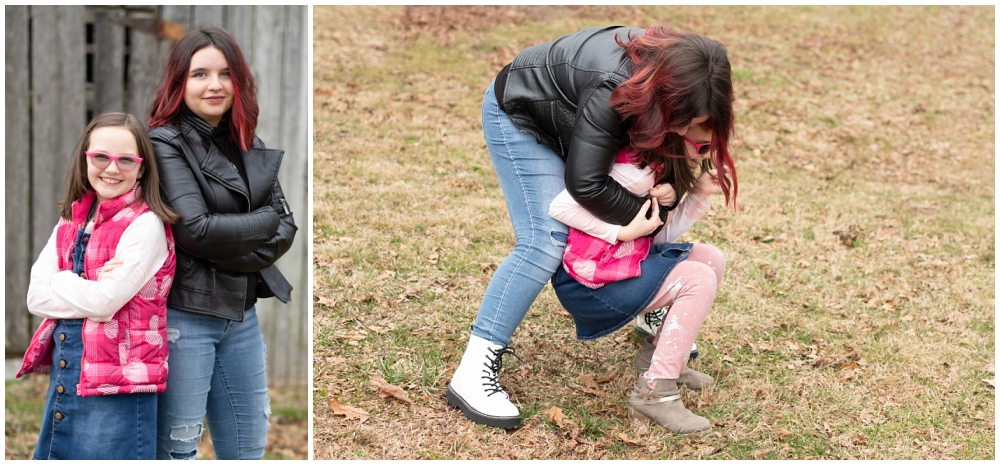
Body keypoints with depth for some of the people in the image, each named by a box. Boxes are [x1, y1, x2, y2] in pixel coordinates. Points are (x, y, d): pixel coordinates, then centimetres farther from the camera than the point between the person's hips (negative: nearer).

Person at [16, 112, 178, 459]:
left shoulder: (146, 224, -10)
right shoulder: (71, 221, 10)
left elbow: (105, 302, -18)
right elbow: (35, 297, 1)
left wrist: (59, 286, -2)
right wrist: (89, 287, -12)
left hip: (117, 382, -7)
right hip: (63, 373, 7)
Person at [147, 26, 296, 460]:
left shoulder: (251, 148, 11)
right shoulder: (165, 144, -9)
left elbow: (285, 228, 5)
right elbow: (194, 229, -19)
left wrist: (236, 255, -12)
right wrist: (264, 221, -7)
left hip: (242, 316, 7)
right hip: (183, 315, -7)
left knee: (248, 449, 13)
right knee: (176, 448, 1)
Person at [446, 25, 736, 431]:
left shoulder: (671, 68, -20)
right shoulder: (612, 91, -42)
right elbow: (585, 184, -38)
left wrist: (668, 186, -26)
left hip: (566, 120, 8)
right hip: (519, 117, -8)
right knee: (546, 241, -20)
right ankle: (472, 373, -21)